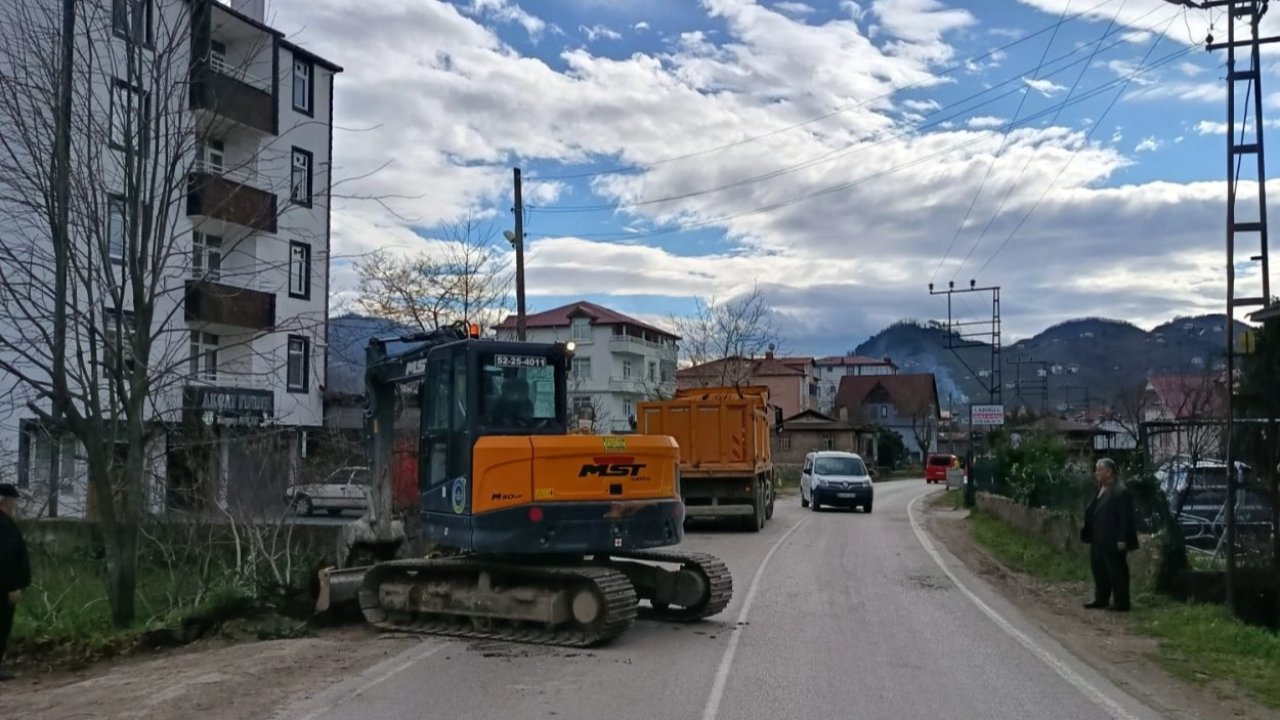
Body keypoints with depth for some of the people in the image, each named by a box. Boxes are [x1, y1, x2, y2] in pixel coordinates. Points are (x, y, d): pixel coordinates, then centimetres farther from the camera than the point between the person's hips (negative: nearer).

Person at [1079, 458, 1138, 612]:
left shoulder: (1121, 491, -16)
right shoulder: (1100, 490, 12)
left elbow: (1125, 518, -19)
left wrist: (1122, 540, -21)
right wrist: (1088, 533, 11)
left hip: (1113, 542, -9)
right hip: (1098, 541, 10)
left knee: (1117, 572, 0)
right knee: (1099, 570, 15)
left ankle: (1121, 603, 8)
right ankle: (1101, 599, 26)